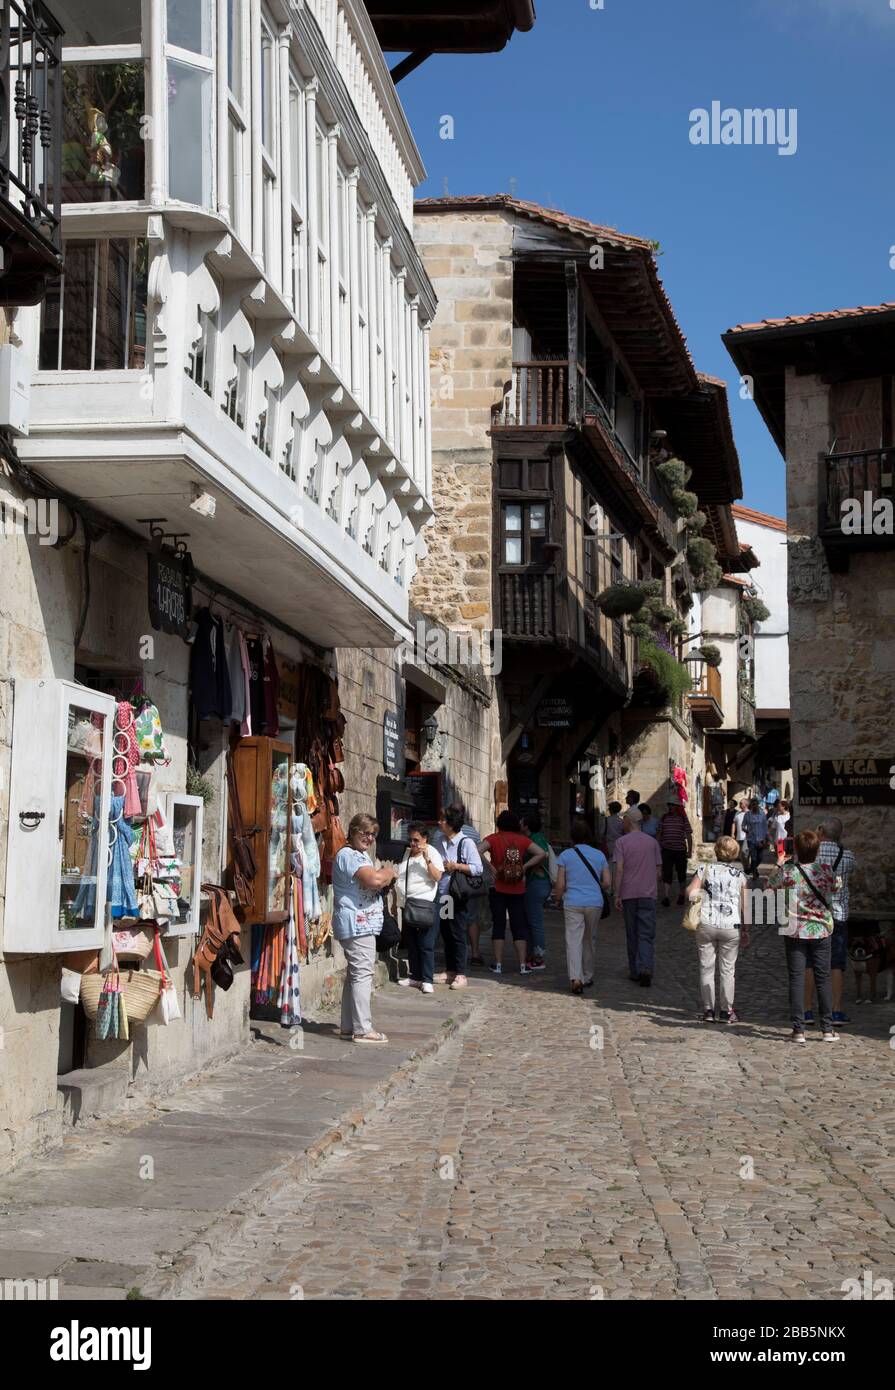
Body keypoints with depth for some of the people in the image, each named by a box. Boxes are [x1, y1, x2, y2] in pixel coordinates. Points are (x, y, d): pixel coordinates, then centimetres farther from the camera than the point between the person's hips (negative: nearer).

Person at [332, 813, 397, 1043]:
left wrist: (385, 877, 7)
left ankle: (349, 1027, 19)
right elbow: (374, 880, -26)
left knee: (354, 973, 14)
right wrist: (389, 871, -7)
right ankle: (362, 1029, -11)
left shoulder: (360, 855, 20)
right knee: (363, 974, -11)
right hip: (357, 924, -11)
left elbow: (374, 885, 28)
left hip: (363, 924, 11)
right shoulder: (349, 855, -14)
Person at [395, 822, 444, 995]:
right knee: (410, 943, 11)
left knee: (426, 945, -7)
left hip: (425, 904, -7)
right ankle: (415, 977, 20)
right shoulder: (407, 853, 15)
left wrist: (426, 858, -24)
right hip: (407, 904, 7)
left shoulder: (432, 853, -4)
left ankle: (427, 980, -5)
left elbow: (437, 877, -17)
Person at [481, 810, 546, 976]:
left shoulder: (493, 839, -6)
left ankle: (498, 964, 6)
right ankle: (523, 965, 6)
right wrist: (525, 866, -4)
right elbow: (542, 854, -8)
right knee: (519, 925, 8)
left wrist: (490, 867, -14)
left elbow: (479, 851, -23)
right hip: (517, 890, 1)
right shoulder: (522, 840, 0)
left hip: (497, 889, -1)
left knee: (498, 925, 7)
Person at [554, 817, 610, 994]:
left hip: (573, 904, -3)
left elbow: (560, 885, -4)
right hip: (595, 903, 3)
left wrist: (558, 900, 12)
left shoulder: (565, 855, -2)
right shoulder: (599, 855, 5)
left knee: (573, 941, -6)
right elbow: (607, 883, 3)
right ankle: (587, 976, 28)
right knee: (588, 940, 18)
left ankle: (575, 978, -21)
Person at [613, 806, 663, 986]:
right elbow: (658, 870, 9)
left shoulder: (622, 842, -2)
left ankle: (635, 971, 16)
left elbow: (619, 869, -9)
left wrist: (617, 895, -7)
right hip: (648, 894, 1)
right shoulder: (653, 842, 6)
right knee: (647, 934, -1)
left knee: (632, 934, 10)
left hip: (628, 894, -1)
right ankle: (646, 968, -20)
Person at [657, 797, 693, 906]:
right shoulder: (664, 818, 5)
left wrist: (690, 851, -3)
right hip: (667, 850, 1)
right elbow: (659, 834, 10)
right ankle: (666, 896, -5)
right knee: (666, 873, -6)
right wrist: (658, 847, 4)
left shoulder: (683, 818, -1)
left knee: (681, 874, 10)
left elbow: (689, 835, 1)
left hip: (680, 850, -1)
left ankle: (681, 895, 26)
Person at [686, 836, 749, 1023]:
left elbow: (690, 891, -10)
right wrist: (746, 931, 11)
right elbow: (745, 905, 3)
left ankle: (708, 1010, 9)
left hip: (706, 925, 0)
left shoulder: (705, 869, 0)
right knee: (727, 969, 10)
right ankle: (726, 1011, 13)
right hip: (731, 927, 0)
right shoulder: (739, 874, 4)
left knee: (706, 967, 8)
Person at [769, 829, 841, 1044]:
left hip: (795, 931, -1)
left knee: (796, 979, 3)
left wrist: (779, 865, 18)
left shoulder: (787, 872, -13)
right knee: (823, 979, 10)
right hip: (822, 930, 1)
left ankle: (798, 1030, 1)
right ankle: (828, 1029, 13)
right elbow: (835, 887, 11)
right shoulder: (826, 871, -9)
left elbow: (769, 887, 5)